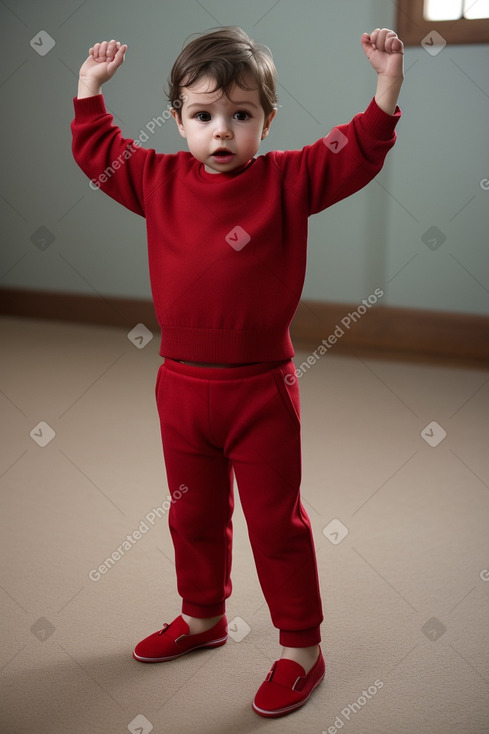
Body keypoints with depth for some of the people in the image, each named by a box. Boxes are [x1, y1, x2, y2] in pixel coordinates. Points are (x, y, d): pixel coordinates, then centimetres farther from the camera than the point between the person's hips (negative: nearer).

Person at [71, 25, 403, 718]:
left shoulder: (287, 180, -6)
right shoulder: (159, 179, 4)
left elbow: (356, 153, -9)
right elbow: (98, 152, 17)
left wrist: (387, 86, -19)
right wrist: (91, 87, 14)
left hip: (260, 389, -4)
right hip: (181, 384, 4)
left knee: (276, 522, 6)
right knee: (193, 513, 20)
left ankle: (301, 648, 23)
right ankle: (203, 616, 43)